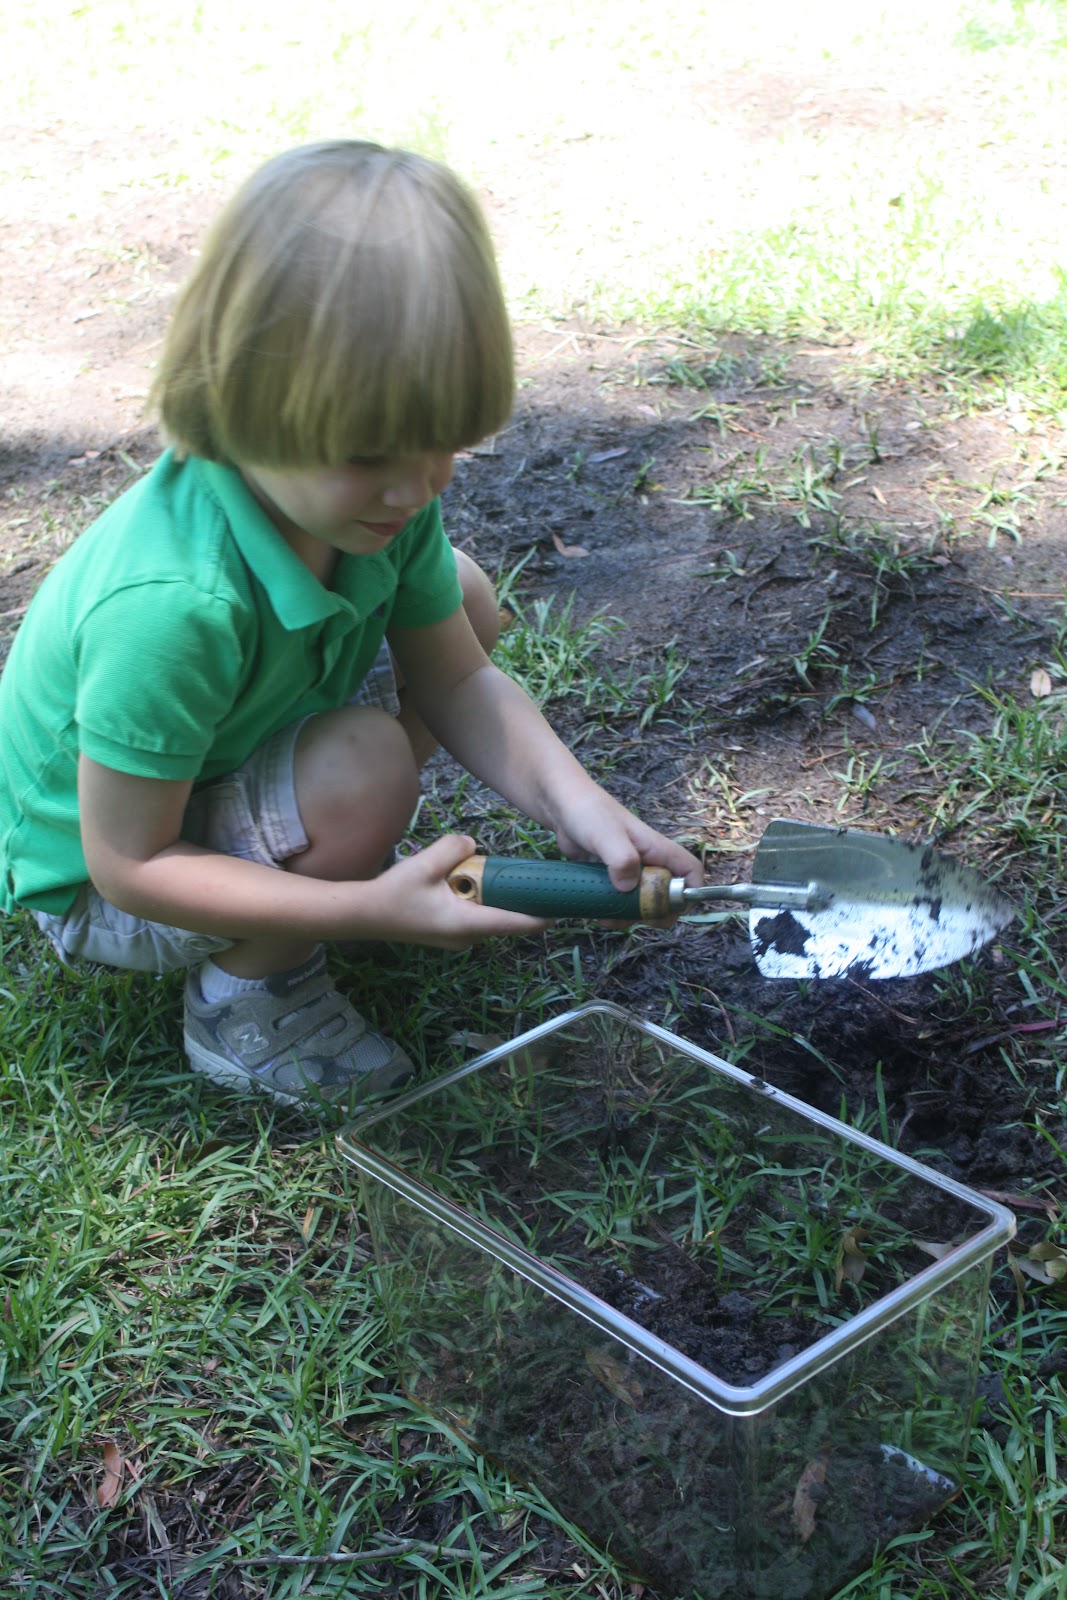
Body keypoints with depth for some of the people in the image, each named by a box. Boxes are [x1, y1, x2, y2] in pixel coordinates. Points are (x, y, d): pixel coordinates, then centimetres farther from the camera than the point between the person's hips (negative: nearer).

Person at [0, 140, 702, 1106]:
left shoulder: (373, 494, -19)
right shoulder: (171, 604, -42)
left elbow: (457, 680, -8)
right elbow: (130, 865, -32)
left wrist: (572, 800, -25)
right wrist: (372, 911, -35)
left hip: (219, 765, 8)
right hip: (93, 885, -7)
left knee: (464, 598, 3)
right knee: (365, 766, -33)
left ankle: (298, 856, 14)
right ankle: (244, 1005, -5)